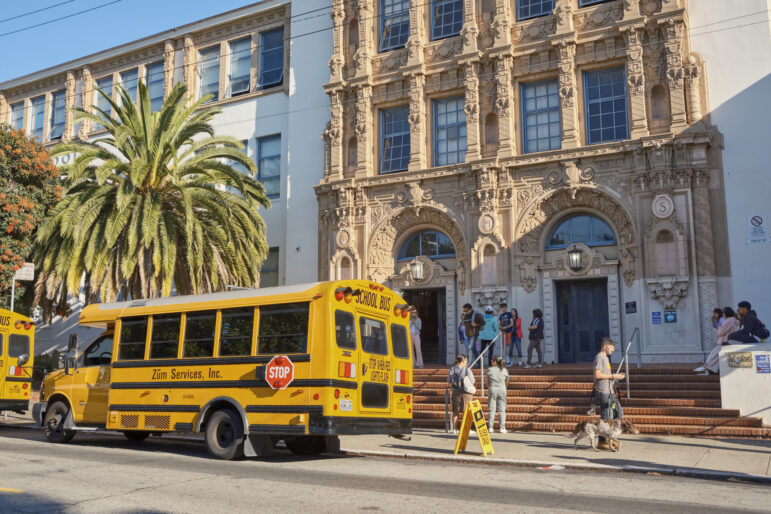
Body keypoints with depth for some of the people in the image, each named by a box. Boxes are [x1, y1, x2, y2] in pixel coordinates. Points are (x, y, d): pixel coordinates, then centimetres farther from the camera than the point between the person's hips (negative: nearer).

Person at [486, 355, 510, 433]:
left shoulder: (490, 369, -3)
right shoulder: (504, 370, 1)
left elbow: (488, 382, 3)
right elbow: (507, 380, 9)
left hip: (492, 389, -1)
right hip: (502, 390, 1)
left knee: (492, 409, 5)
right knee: (502, 410, 5)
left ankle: (490, 427, 6)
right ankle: (502, 427, 2)